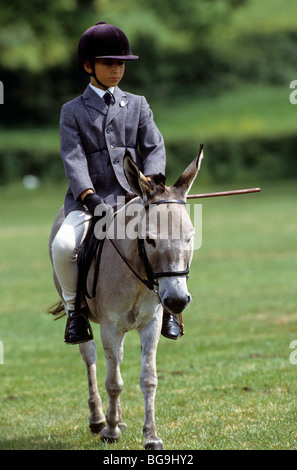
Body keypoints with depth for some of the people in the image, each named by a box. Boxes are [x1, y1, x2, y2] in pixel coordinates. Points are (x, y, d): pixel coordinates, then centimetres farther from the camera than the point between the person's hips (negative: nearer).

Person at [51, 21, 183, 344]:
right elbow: (73, 159, -4)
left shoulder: (137, 105, 17)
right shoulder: (73, 112, 9)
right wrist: (89, 196, -21)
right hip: (87, 202, -1)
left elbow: (154, 148, 7)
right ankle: (74, 308, -6)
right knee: (62, 245, -31)